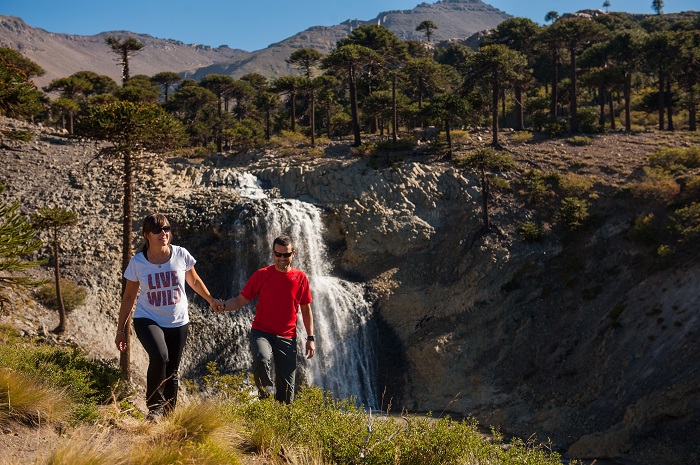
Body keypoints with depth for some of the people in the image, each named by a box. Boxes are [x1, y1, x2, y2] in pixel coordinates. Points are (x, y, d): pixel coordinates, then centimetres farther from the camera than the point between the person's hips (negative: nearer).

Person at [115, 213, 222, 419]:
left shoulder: (181, 255, -7)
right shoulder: (137, 262, -8)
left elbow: (194, 281, 12)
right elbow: (128, 297, 3)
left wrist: (211, 300, 22)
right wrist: (121, 329, 5)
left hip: (177, 323, 2)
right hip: (148, 320, -2)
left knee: (172, 371, 8)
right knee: (159, 356, -29)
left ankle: (169, 414, 27)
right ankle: (155, 404, -7)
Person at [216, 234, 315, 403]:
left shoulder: (300, 278, 3)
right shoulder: (261, 275, -2)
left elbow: (306, 309, 10)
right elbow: (241, 300, -1)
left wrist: (310, 338, 5)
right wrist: (224, 306, -22)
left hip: (287, 337, 2)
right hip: (262, 332, -2)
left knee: (286, 388, 3)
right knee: (262, 360, -33)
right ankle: (267, 399, -11)